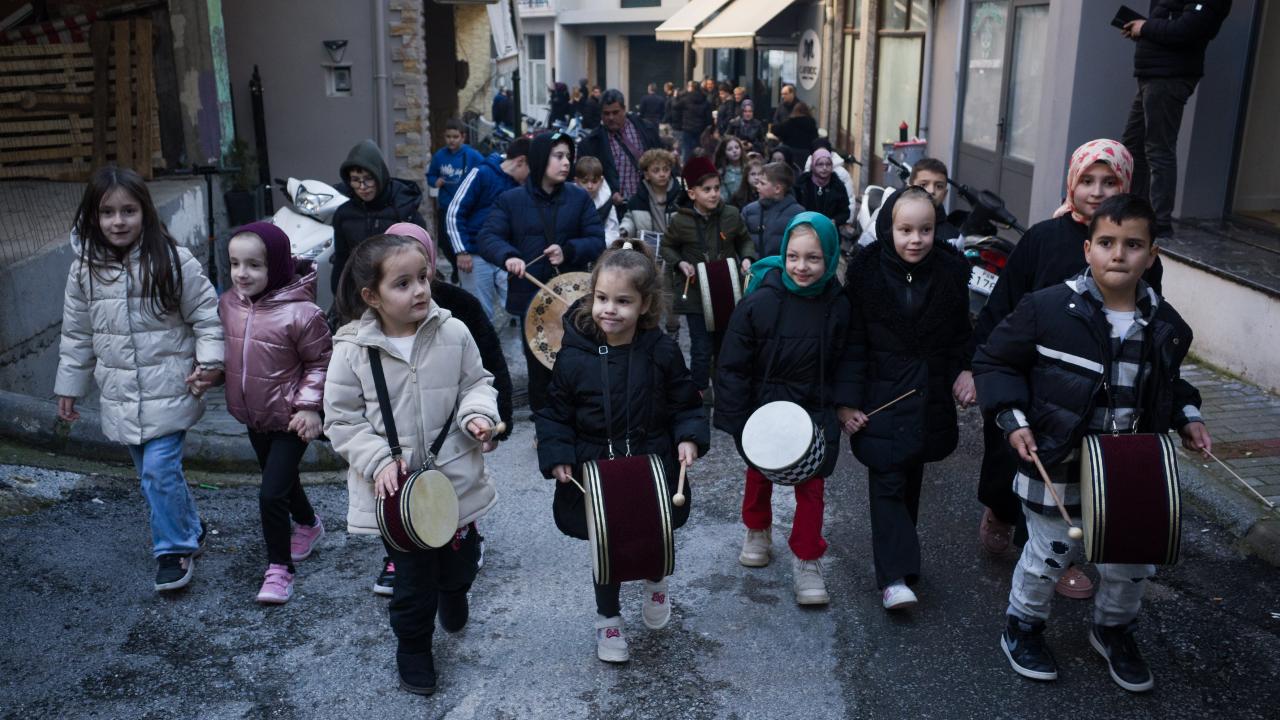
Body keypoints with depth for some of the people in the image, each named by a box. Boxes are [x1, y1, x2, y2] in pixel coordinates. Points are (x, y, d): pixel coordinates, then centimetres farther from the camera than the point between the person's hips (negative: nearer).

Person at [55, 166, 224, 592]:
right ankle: (189, 531, 34)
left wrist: (210, 361, -15)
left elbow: (206, 315, -4)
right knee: (150, 475, 13)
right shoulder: (85, 270, 2)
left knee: (159, 472, -10)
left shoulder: (173, 261, -10)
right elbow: (77, 335, 11)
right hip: (119, 394, 5)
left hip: (169, 392, -4)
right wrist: (69, 386, 14)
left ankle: (175, 549, 8)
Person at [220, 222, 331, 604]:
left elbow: (321, 362, -14)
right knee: (283, 480, 25)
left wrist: (310, 406, -17)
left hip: (290, 419, -7)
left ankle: (279, 568, 10)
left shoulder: (300, 312, -23)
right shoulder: (228, 304, -4)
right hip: (253, 416, 7)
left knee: (271, 494, -8)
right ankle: (308, 524, 52)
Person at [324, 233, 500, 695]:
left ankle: (453, 595, 59)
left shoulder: (453, 333, -9)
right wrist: (377, 461, -18)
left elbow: (476, 382, 4)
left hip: (457, 479, 3)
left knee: (461, 558, 23)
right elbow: (342, 418, -7)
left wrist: (478, 413, -17)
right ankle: (413, 648, 37)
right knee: (411, 577, 9)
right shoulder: (352, 351, -14)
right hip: (396, 487, -2)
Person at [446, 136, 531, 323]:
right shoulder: (482, 174, -8)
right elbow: (454, 213, -10)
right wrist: (461, 251, -15)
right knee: (481, 314, 4)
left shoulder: (520, 185, 8)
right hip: (476, 257, -5)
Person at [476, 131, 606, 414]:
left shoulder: (579, 197, 4)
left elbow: (598, 242, 1)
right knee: (539, 367, 11)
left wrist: (568, 251, -19)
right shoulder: (511, 200, 1)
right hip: (530, 297, 0)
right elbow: (488, 237, -8)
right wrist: (508, 256, -29)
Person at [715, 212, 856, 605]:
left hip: (814, 412, 1)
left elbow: (843, 362, 4)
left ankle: (807, 561, 18)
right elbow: (733, 365, -13)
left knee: (812, 484, 2)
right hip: (762, 410, -1)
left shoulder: (837, 306, -10)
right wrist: (735, 419, -12)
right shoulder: (759, 302, -19)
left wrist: (845, 402, -8)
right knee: (759, 475, 20)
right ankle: (757, 531, 46)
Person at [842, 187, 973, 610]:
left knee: (911, 480, 13)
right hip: (882, 394, -3)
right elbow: (854, 342, -7)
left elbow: (961, 336, 10)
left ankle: (901, 557, 29)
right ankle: (895, 577, -7)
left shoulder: (951, 273, -1)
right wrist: (849, 401, -10)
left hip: (929, 396, 3)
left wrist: (965, 371, -6)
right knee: (887, 481, -8)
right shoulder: (866, 272, -9)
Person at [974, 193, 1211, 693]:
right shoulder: (1048, 309, -17)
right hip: (1056, 467, -4)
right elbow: (995, 362, -8)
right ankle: (1023, 628, 38)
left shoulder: (1165, 325, -1)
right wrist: (1013, 419, -17)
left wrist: (1186, 416, 3)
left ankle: (1114, 631, 44)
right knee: (1048, 555, 12)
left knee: (1132, 560, 15)